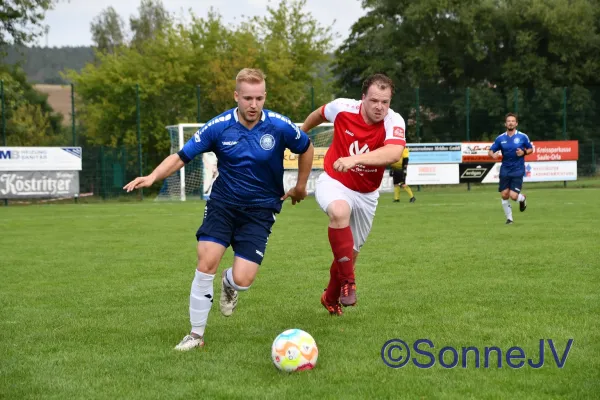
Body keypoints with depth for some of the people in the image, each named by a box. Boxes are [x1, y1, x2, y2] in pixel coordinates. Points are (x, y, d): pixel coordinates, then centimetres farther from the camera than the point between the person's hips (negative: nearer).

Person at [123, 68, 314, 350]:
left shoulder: (279, 126, -13)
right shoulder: (218, 126, -12)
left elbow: (306, 148, 6)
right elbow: (181, 156, -8)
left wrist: (300, 186, 15)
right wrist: (153, 177, -24)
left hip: (260, 210, -1)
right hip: (222, 203, 1)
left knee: (242, 279, -13)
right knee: (206, 263, -17)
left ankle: (229, 284, 29)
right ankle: (196, 334, 0)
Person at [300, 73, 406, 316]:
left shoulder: (394, 122, -23)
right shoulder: (342, 107, -19)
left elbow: (394, 153, -44)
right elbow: (319, 114, 6)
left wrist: (355, 159, -57)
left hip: (366, 194, 2)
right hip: (334, 183, -2)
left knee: (350, 252, 14)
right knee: (339, 212, -37)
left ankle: (331, 298, 42)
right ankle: (348, 281, -25)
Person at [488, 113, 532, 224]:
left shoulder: (523, 137, -3)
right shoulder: (500, 138, 1)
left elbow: (530, 149, 8)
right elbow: (490, 151, 4)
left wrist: (524, 152, -13)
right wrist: (493, 154, -19)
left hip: (518, 171, -3)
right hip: (505, 170, 3)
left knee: (513, 196, -11)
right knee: (504, 195, -1)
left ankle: (522, 198, 25)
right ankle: (509, 218, 17)